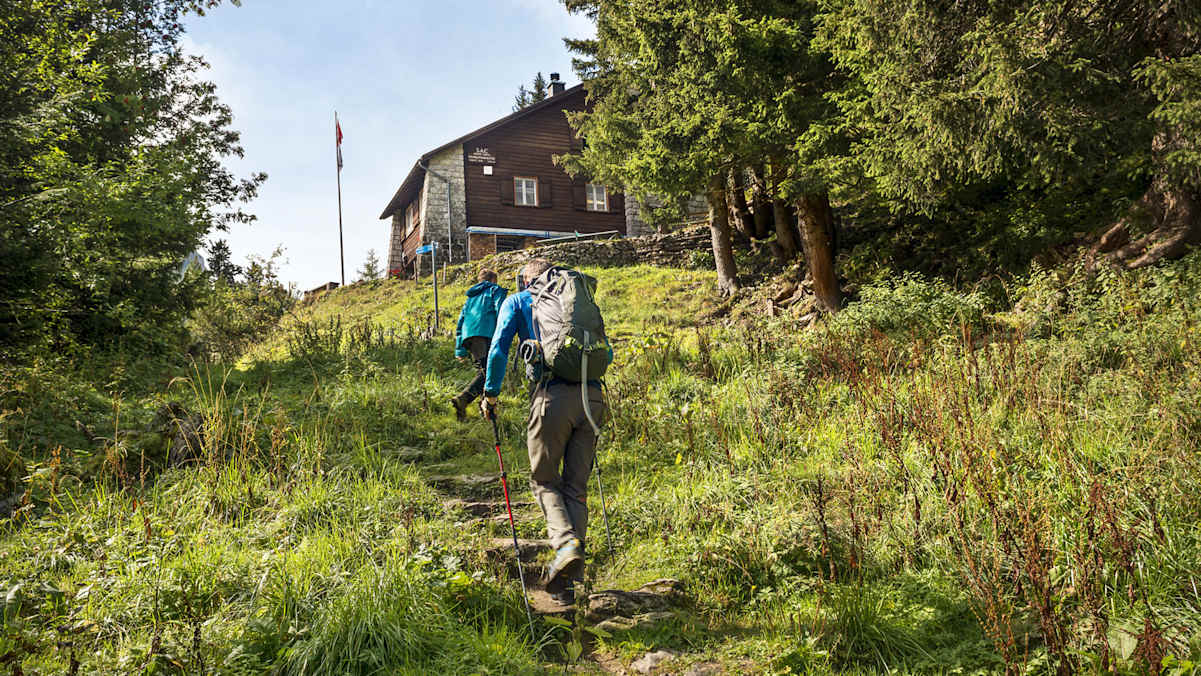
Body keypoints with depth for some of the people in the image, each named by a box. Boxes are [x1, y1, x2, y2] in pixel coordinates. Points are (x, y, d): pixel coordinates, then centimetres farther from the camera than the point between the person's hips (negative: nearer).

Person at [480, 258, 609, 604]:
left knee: (545, 480, 13)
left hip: (553, 395, -3)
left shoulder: (516, 302, 16)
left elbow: (498, 349, 3)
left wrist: (490, 393, 13)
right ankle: (567, 581, 10)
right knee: (575, 487, 11)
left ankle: (566, 541, -13)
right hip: (592, 397, 4)